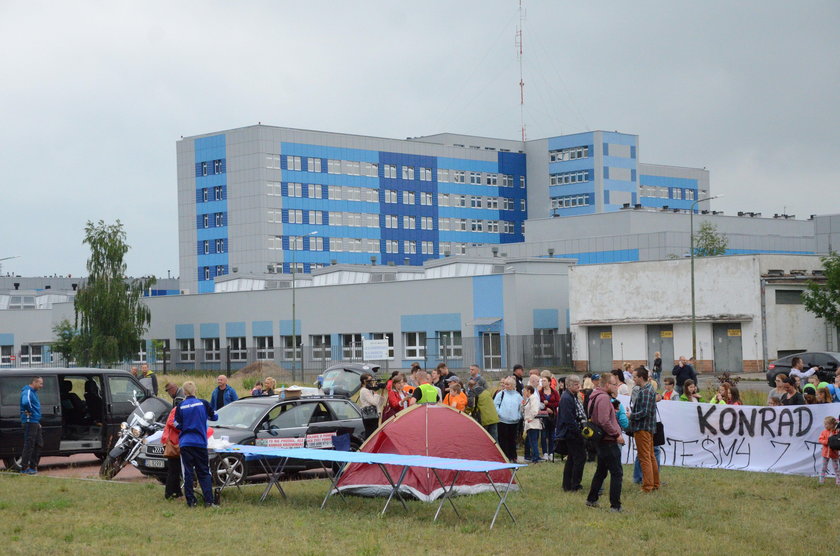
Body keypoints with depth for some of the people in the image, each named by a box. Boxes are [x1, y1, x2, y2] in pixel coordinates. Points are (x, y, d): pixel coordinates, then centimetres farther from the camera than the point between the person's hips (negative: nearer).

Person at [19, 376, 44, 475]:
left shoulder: (33, 392, 17)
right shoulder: (27, 392, -15)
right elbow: (25, 402, -36)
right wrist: (30, 412, -20)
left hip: (35, 422, 10)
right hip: (30, 421, -10)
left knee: (39, 444, 13)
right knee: (29, 445, -6)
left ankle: (33, 466, 20)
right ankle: (24, 468, -1)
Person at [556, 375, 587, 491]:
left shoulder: (574, 397, 15)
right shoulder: (566, 398, -18)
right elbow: (568, 419, -23)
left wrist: (583, 427, 10)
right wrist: (579, 431, -20)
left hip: (575, 433, 11)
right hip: (572, 433, -11)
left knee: (571, 459, 14)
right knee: (580, 458, -7)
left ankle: (567, 485, 20)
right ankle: (575, 485, -2)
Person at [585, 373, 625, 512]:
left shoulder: (595, 397, 15)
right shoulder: (603, 398, -17)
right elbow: (604, 421, -25)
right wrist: (617, 434, -18)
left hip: (602, 440, 10)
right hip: (609, 441, -10)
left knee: (601, 471, 22)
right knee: (616, 473, -8)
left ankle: (591, 499, 30)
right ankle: (615, 506, -9)